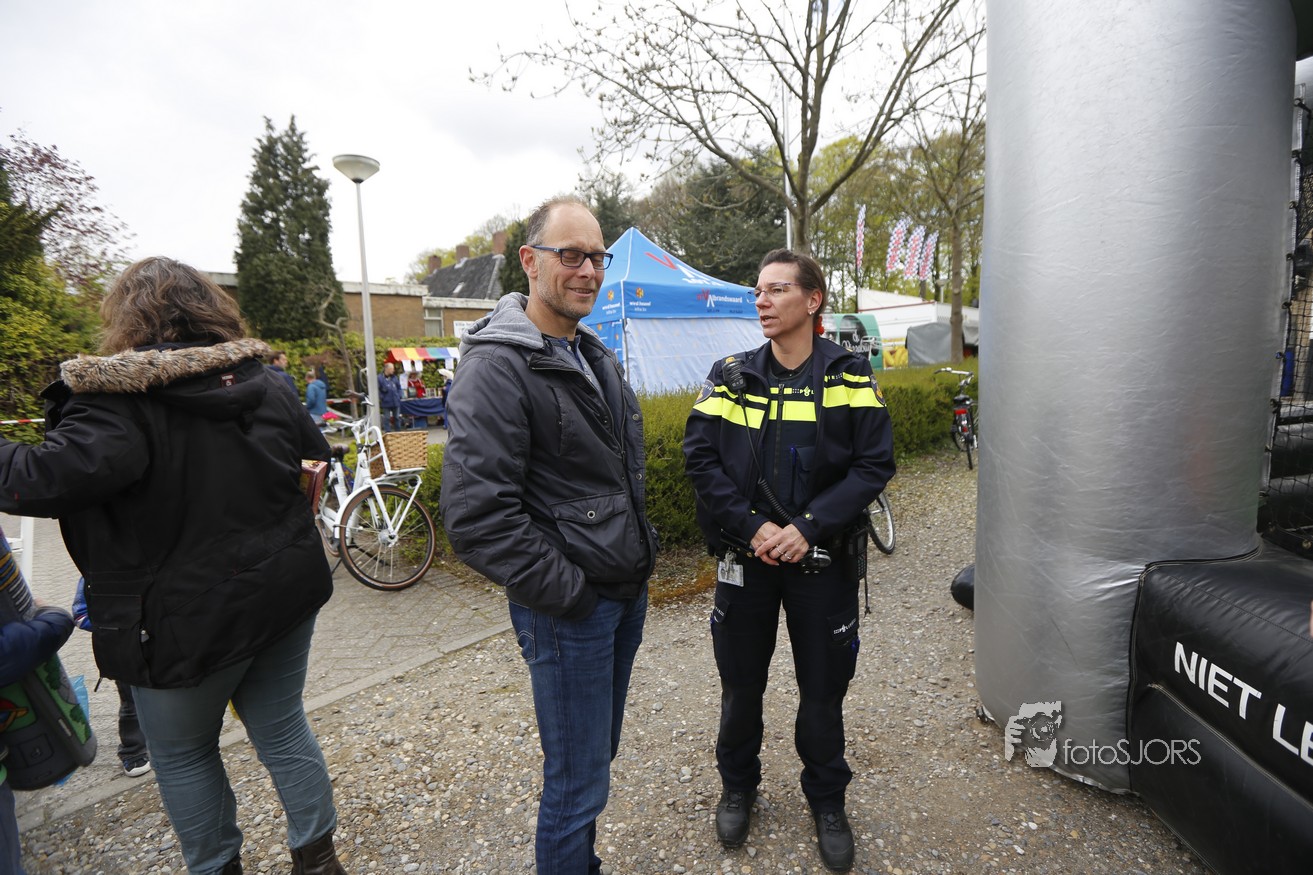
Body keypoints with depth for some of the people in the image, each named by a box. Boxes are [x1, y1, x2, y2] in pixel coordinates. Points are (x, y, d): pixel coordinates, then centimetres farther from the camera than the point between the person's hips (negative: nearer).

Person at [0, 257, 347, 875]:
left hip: (189, 619, -5)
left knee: (182, 753, 19)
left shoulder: (117, 396, -16)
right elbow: (316, 455, 13)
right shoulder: (262, 381, 3)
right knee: (282, 726, 19)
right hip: (286, 591, 6)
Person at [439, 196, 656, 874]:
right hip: (570, 608, -8)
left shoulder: (597, 356, 10)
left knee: (599, 751, 24)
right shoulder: (496, 367, -18)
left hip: (626, 591, 9)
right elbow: (475, 515, -25)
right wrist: (566, 592, -19)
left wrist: (636, 555, 12)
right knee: (577, 786, 7)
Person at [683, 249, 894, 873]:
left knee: (823, 687, 14)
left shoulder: (849, 374, -4)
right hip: (745, 558, 1)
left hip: (823, 562, -1)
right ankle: (737, 786, 42)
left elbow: (875, 463, -9)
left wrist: (808, 528, -18)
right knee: (740, 680, 16)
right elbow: (700, 456, -6)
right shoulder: (731, 375, -1)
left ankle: (826, 799, 40)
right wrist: (752, 527, -16)